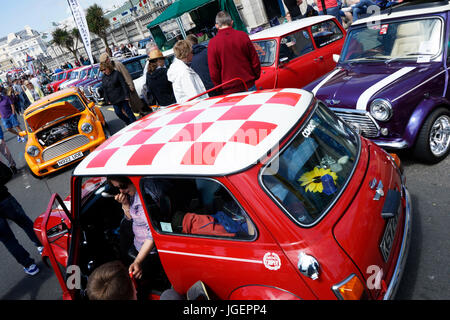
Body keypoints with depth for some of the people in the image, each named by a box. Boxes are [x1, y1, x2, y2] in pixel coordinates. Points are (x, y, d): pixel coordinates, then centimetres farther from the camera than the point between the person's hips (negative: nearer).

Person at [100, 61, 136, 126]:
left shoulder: (116, 74, -8)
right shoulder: (103, 78, 8)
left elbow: (124, 85, -10)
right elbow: (104, 90, 13)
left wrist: (126, 95, -15)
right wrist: (107, 100, 8)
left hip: (122, 97, -5)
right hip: (113, 100, 6)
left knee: (127, 110, 0)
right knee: (118, 112, 7)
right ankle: (129, 123, 21)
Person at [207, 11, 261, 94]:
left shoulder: (212, 43, -6)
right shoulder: (243, 35, -3)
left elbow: (213, 72, -4)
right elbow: (255, 60, 3)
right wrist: (255, 77, 18)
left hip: (229, 91, -1)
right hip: (249, 87, 1)